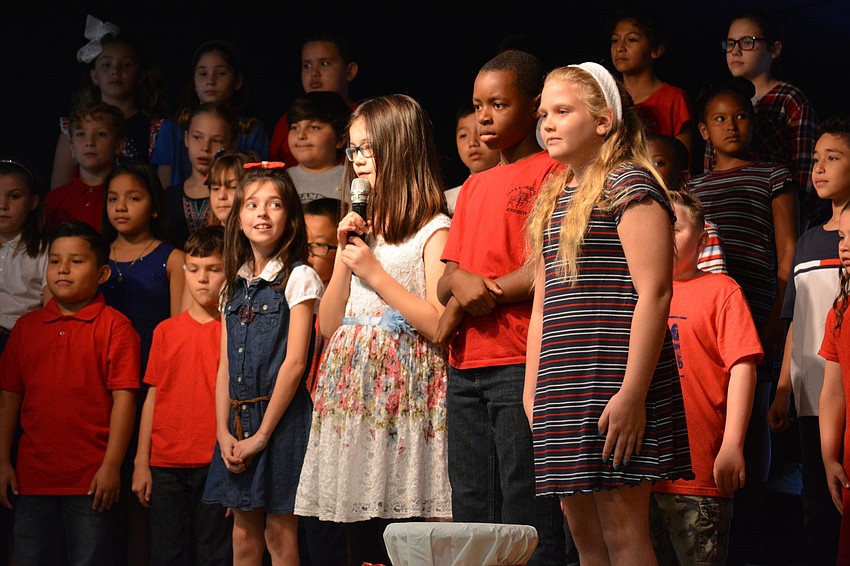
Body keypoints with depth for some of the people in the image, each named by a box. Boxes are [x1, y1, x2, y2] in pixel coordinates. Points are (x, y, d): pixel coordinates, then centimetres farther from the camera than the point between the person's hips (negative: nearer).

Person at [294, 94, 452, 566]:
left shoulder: (433, 230, -3)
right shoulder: (363, 230, 19)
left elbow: (439, 324, -12)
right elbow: (328, 324, 16)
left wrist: (376, 273, -10)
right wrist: (344, 256, 5)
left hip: (403, 390, -7)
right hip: (353, 393, 7)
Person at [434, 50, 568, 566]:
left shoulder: (551, 171, -1)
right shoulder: (474, 187, 22)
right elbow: (446, 281, 17)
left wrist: (473, 300, -7)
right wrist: (460, 281, -7)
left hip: (523, 364, -8)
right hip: (466, 365, 8)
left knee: (526, 523, -10)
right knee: (471, 514, 8)